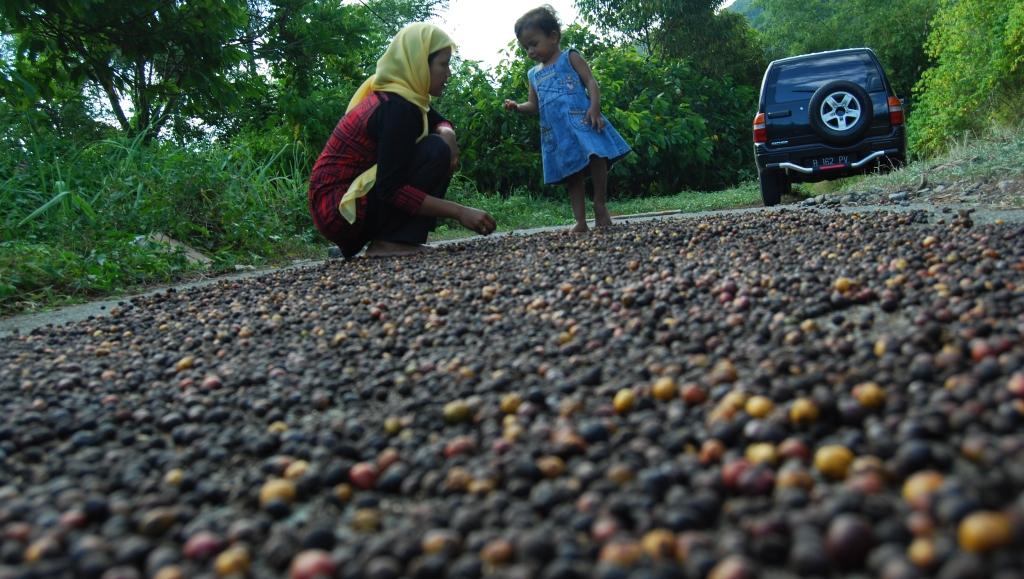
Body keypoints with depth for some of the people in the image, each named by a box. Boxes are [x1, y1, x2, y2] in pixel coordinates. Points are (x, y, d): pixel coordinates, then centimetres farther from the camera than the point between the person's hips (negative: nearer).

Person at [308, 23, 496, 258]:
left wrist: (447, 134, -8)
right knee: (436, 152, -17)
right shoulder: (397, 107, -20)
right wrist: (460, 212, -26)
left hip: (350, 194, 9)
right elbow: (391, 189, -26)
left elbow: (440, 122, 17)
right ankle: (391, 241, -14)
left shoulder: (390, 95, 8)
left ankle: (387, 235, 7)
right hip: (339, 208, -9)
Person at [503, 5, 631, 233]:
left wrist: (595, 108, -19)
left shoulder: (570, 57, 7)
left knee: (596, 157, -21)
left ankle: (600, 206, -5)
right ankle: (580, 221, 3)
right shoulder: (533, 74, 21)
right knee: (572, 174, 4)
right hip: (557, 132, 5)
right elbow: (534, 106, 22)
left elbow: (591, 82, -2)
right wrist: (517, 107, 0)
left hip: (581, 121, -5)